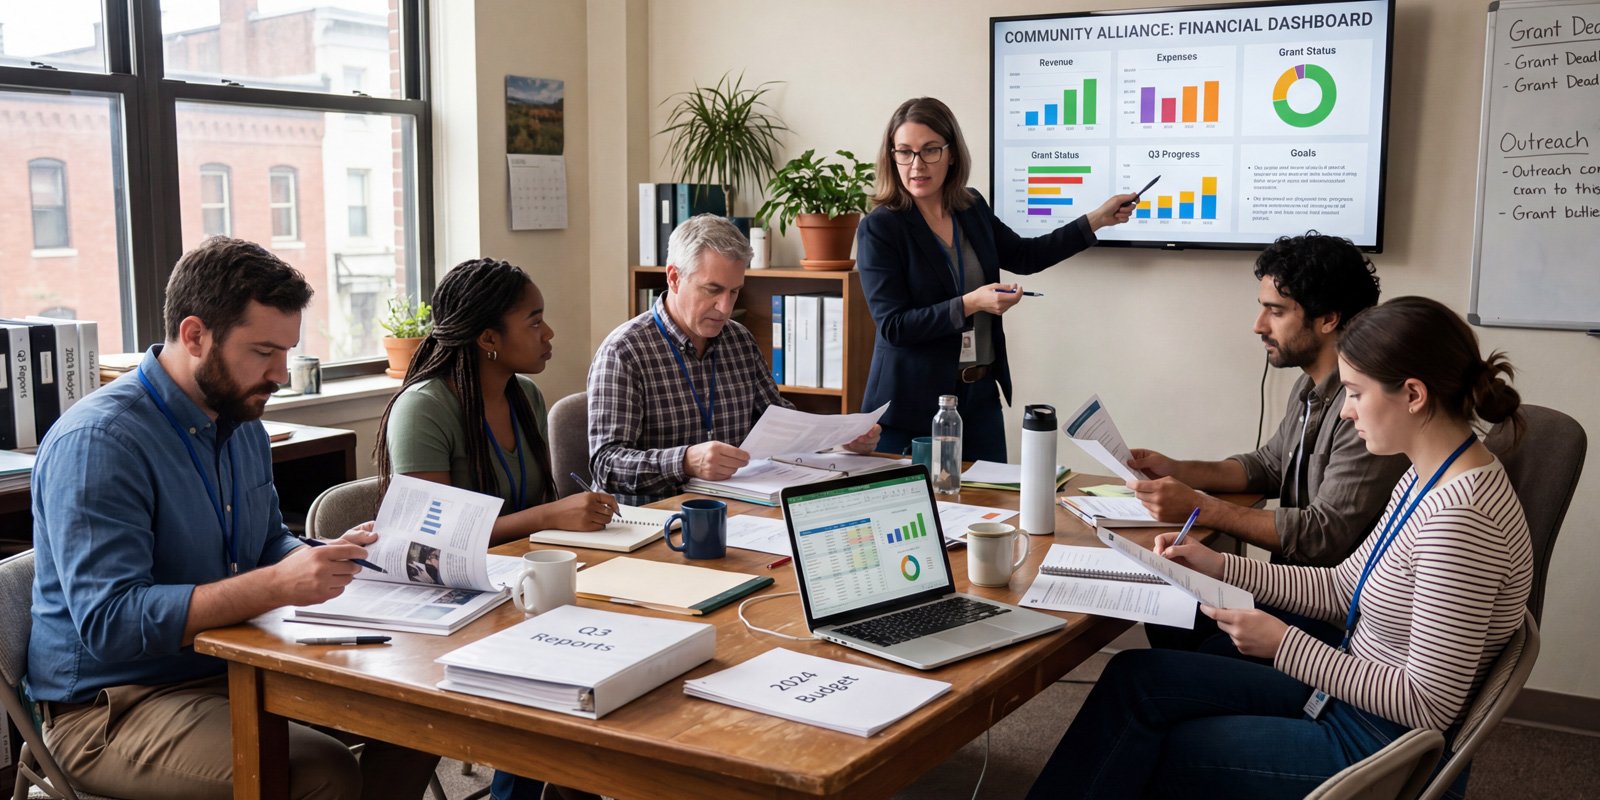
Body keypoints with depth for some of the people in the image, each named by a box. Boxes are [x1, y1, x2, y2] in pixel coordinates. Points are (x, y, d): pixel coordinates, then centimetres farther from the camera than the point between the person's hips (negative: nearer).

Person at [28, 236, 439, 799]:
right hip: (114, 704, -8)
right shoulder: (95, 442, -19)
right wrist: (275, 586, -34)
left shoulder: (243, 425, 9)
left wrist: (330, 557, 0)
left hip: (235, 668, 8)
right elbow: (110, 622, -27)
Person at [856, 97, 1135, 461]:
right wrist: (970, 304, -25)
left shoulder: (973, 209, 6)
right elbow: (892, 325, -16)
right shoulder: (879, 229, -11)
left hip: (981, 395, 5)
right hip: (911, 405, -5)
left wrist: (1098, 219, 18)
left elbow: (1025, 256, 21)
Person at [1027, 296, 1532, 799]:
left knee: (1150, 757, 0)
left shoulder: (1459, 517, -28)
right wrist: (1220, 566, 4)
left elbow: (1431, 706, -26)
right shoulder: (1426, 479, 3)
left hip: (1384, 757, -9)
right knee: (1133, 676, 5)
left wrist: (1283, 645, -21)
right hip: (1349, 699, 9)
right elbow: (1343, 588, 12)